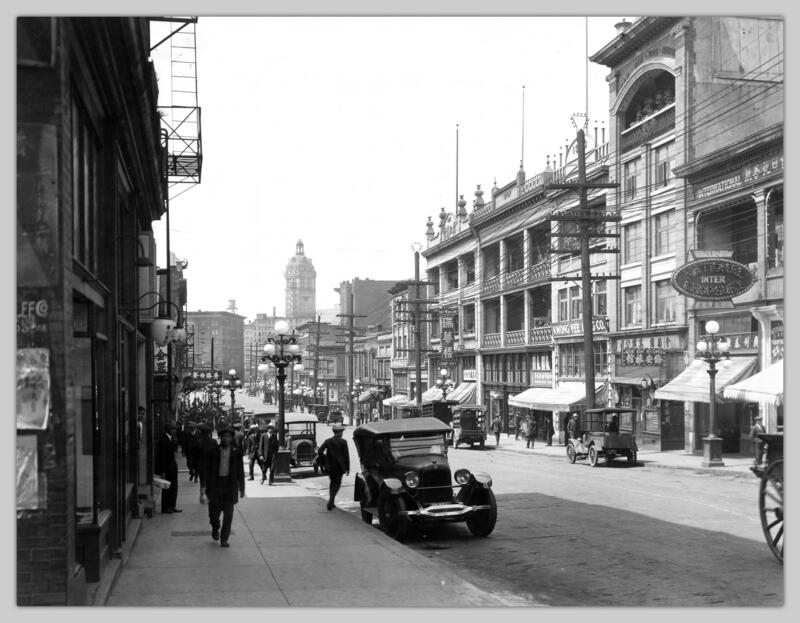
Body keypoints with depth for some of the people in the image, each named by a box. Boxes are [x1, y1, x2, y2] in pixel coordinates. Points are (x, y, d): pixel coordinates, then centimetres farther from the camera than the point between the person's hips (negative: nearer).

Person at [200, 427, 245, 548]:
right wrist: (206, 486, -1)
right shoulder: (212, 452, 2)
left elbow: (240, 472, 7)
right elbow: (207, 469, 4)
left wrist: (241, 488, 5)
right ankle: (215, 529, 37)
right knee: (214, 512, 6)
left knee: (228, 515, -2)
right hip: (215, 485, 0)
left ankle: (224, 539, 6)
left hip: (230, 486, 0)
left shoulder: (236, 453, 4)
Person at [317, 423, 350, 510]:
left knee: (333, 483, 19)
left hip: (330, 466, 3)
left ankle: (331, 503, 17)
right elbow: (346, 455, -8)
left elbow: (320, 451, -9)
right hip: (339, 466, -3)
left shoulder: (328, 441, 1)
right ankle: (330, 500, -15)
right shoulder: (343, 442, -7)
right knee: (337, 484, 5)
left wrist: (324, 462, 2)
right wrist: (347, 468, -2)